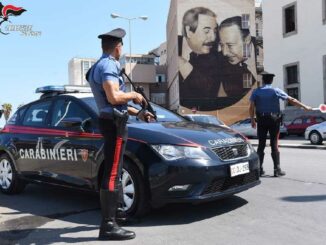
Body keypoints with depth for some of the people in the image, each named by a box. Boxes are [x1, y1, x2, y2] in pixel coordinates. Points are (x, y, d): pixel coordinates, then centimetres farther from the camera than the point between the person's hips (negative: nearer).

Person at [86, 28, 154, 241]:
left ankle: (112, 215, 32)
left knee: (113, 172, 19)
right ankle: (108, 226, -6)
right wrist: (133, 95, -8)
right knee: (112, 175, -10)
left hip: (112, 121, 11)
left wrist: (138, 113, 22)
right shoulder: (109, 65, -12)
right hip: (114, 123, -11)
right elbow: (113, 97, -27)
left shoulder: (103, 65, 22)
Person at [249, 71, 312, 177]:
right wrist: (304, 107, 4)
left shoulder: (256, 92, 0)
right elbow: (291, 100, -4)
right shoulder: (276, 91, -4)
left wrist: (252, 120, 5)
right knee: (274, 144, 3)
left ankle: (259, 169, 11)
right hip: (274, 120, -1)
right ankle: (277, 170, 4)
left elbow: (251, 107, -4)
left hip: (261, 121, 1)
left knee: (261, 144, 8)